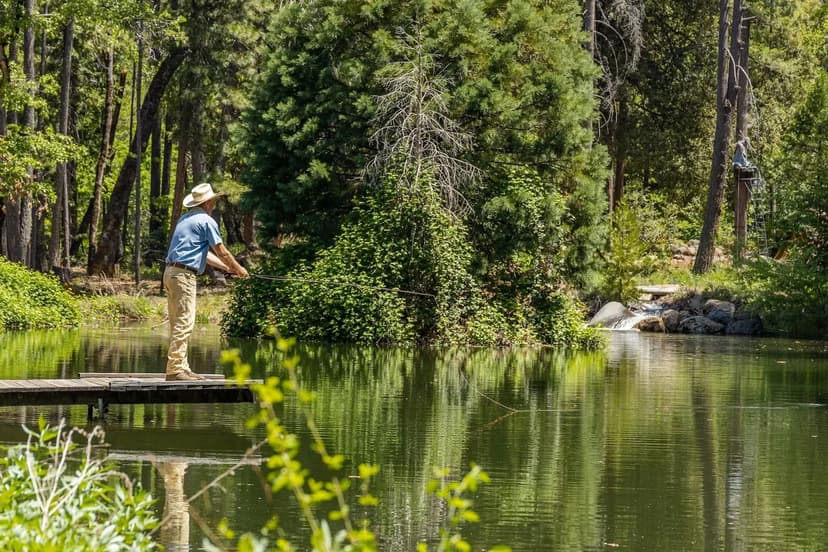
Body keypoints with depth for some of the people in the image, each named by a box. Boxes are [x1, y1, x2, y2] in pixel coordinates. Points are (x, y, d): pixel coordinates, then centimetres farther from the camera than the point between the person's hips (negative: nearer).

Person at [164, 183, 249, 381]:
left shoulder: (185, 219, 21)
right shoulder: (206, 221, -7)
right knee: (184, 322, -11)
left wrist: (226, 267, 32)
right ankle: (175, 369, -15)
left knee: (178, 323, 10)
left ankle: (181, 368, 12)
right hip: (184, 274, -10)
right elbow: (221, 251, -2)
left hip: (171, 273, 10)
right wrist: (238, 269, 14)